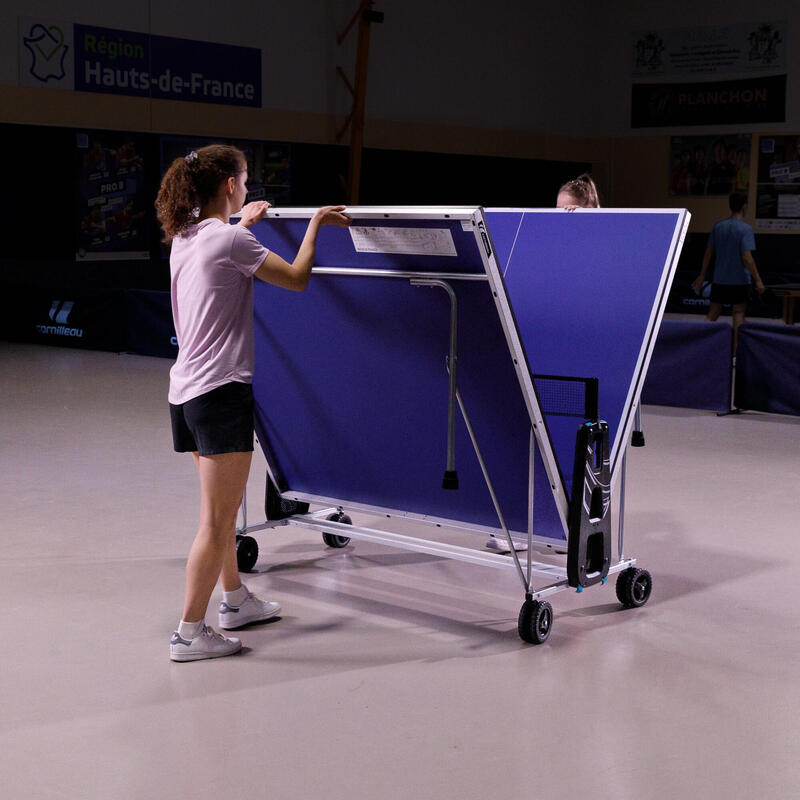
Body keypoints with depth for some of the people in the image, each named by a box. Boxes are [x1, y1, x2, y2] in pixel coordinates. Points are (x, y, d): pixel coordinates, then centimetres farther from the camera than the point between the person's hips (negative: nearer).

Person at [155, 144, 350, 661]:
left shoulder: (184, 239, 13)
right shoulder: (231, 240, -12)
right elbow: (297, 279, -7)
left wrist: (242, 226, 39)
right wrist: (315, 223, 5)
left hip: (185, 391, 10)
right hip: (220, 390, -9)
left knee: (223, 507, 22)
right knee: (217, 520, -4)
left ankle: (236, 600, 35)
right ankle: (190, 633, -1)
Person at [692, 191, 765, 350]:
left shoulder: (718, 226, 4)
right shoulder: (745, 229, -12)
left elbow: (708, 253, 8)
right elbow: (747, 258, -18)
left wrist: (702, 276, 15)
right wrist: (758, 280, -14)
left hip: (719, 280, 4)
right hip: (739, 281, -4)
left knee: (712, 314, 9)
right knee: (738, 313, 4)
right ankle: (736, 351, 4)